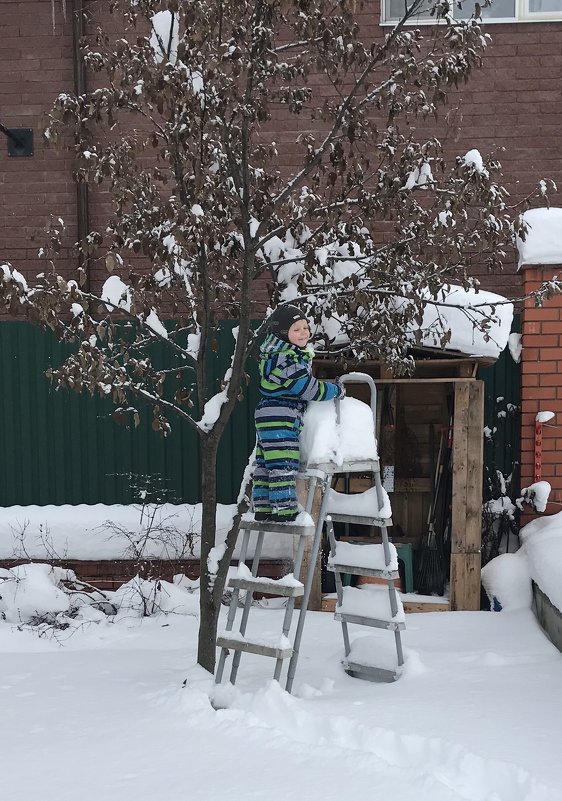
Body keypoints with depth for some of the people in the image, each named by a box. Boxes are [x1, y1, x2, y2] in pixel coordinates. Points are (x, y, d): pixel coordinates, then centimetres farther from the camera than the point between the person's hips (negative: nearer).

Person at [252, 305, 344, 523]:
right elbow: (310, 390, -17)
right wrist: (337, 390, -3)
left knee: (265, 464, 14)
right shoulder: (287, 361, -19)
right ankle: (284, 512, -7)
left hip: (267, 417, 11)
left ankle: (262, 511, 21)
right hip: (280, 418, -11)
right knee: (283, 466, -9)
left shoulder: (277, 353, 15)